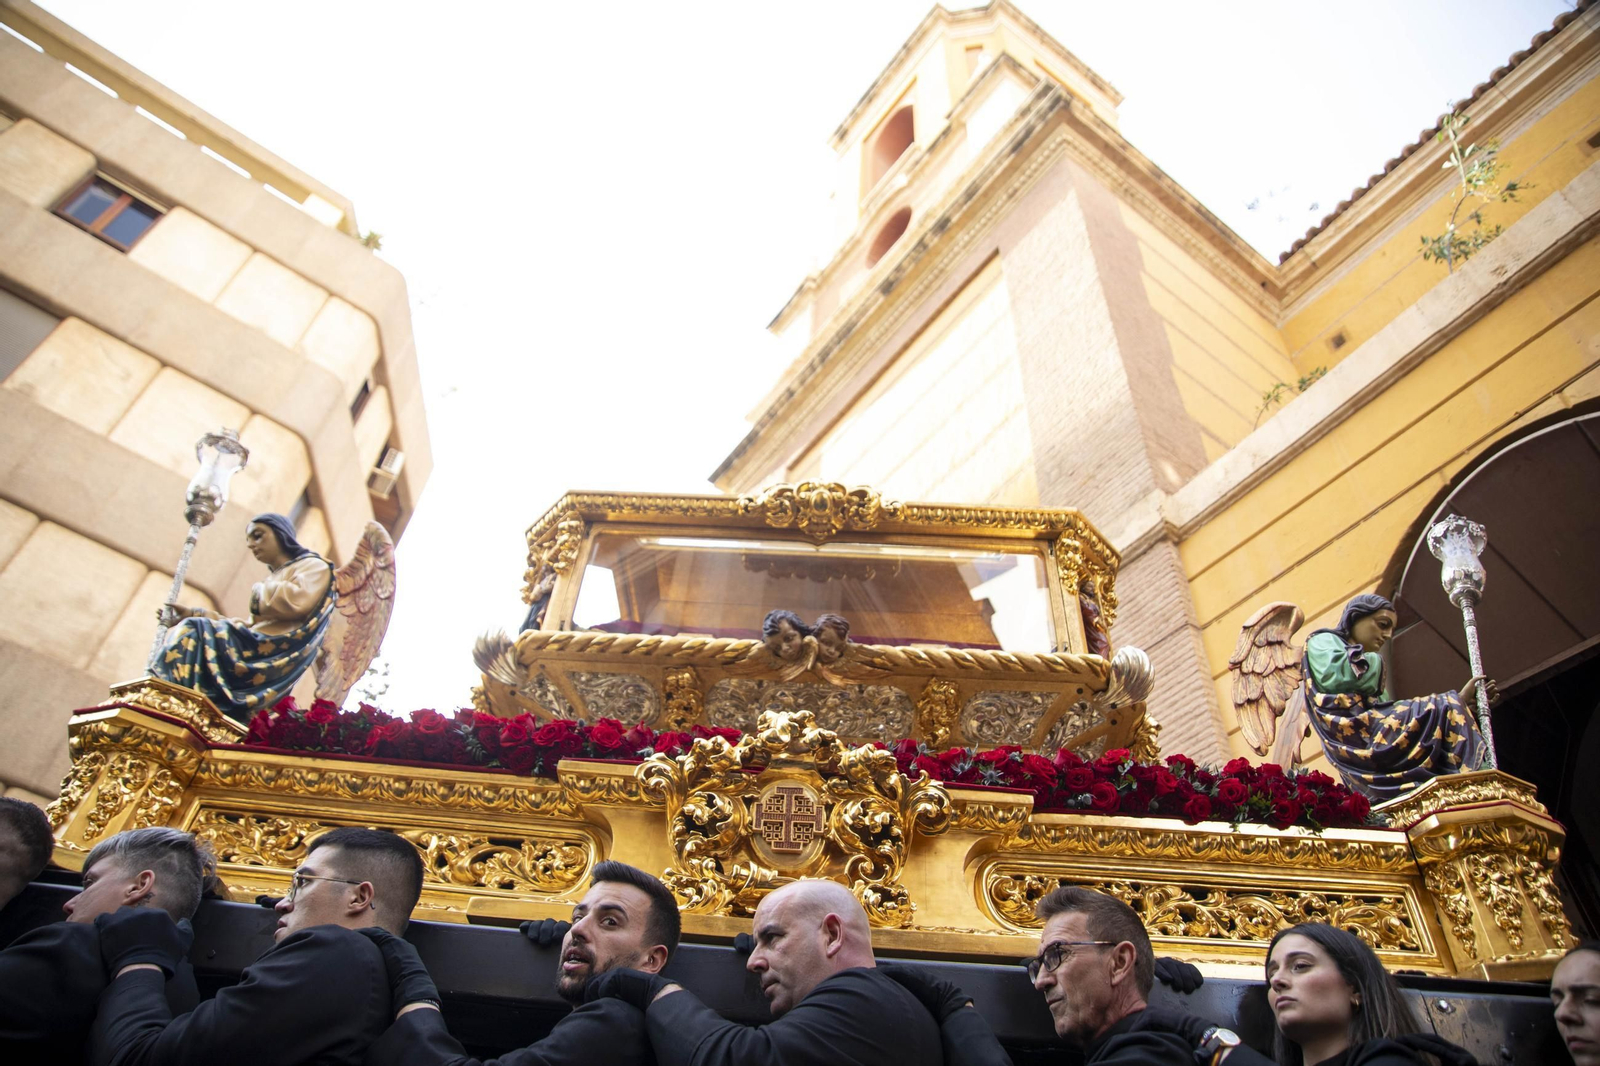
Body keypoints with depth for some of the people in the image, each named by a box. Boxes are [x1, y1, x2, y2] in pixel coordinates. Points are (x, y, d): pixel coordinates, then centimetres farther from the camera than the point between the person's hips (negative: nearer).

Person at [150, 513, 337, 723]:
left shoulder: (314, 566, 7)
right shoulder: (271, 578, 32)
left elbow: (296, 602, -16)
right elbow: (249, 626, 23)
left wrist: (259, 591, 3)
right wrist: (194, 614, 15)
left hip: (275, 654, -8)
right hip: (258, 653, 8)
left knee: (194, 634, -19)